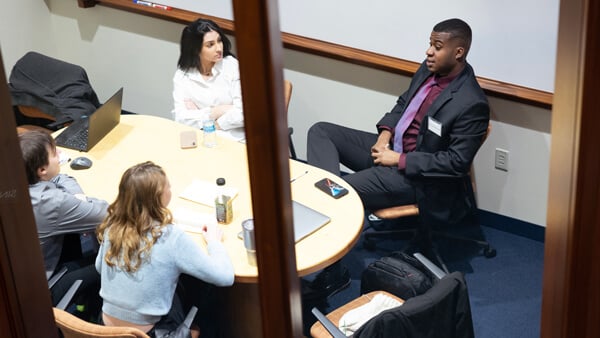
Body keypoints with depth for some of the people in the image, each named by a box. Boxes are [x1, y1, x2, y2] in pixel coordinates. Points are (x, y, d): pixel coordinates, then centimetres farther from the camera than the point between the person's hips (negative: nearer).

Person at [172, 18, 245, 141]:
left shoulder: (232, 65, -1)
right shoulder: (182, 75, 4)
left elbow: (243, 111, -9)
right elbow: (180, 117, -5)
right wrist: (216, 112, -9)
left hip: (232, 136, -2)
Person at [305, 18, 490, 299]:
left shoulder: (471, 104, -22)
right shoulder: (429, 69, 2)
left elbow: (457, 162, -22)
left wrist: (400, 160, -21)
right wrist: (386, 131, -1)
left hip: (416, 174, -9)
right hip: (389, 147, 9)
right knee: (320, 132, -2)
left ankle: (333, 270, -9)